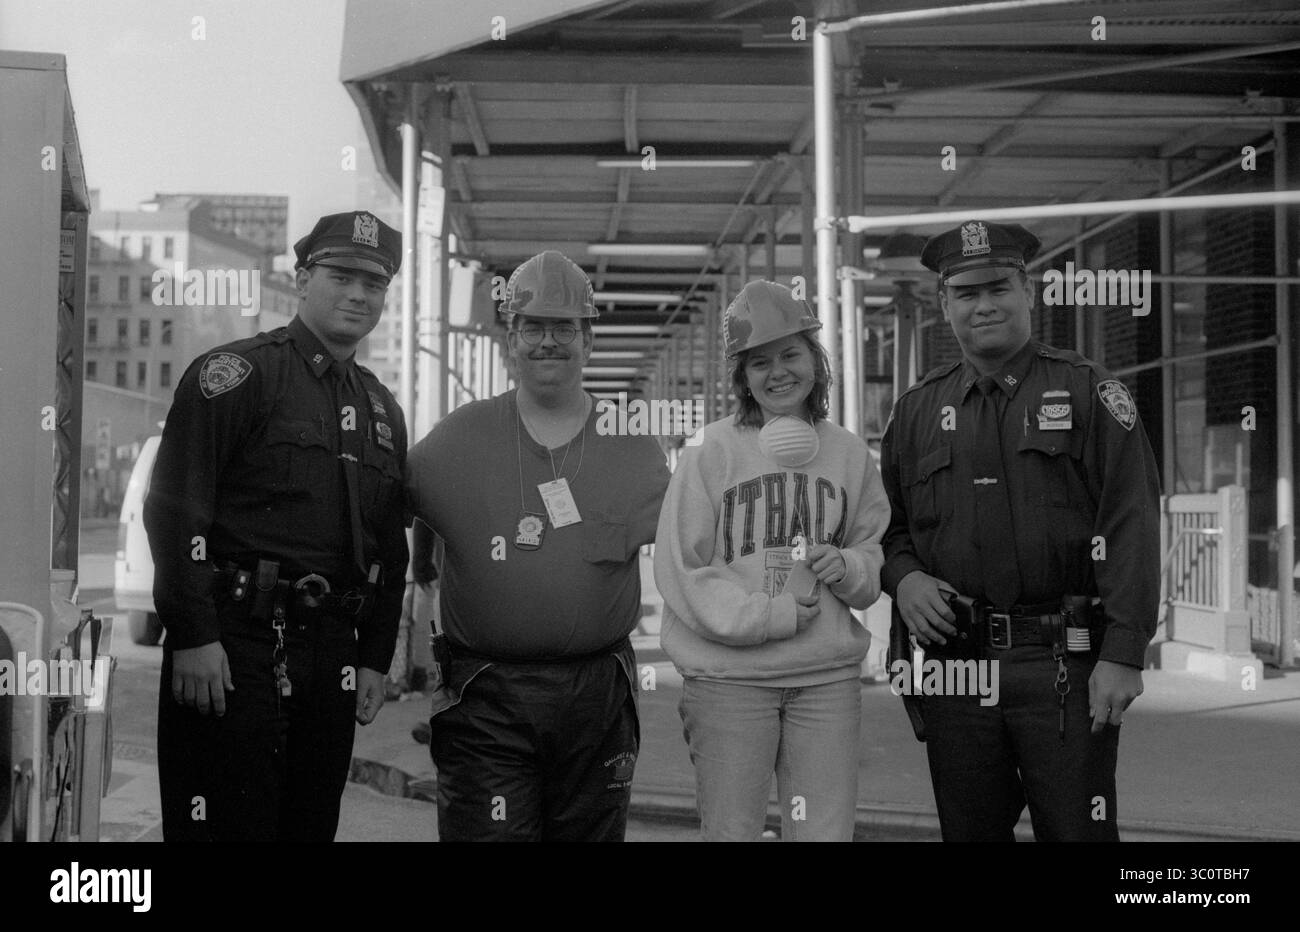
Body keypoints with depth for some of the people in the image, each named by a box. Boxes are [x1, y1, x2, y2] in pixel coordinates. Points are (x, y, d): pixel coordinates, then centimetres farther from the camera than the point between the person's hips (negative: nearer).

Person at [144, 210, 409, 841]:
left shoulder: (382, 409, 17)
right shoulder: (236, 375, -4)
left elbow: (391, 550, 19)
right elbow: (174, 507, -11)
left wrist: (375, 659, 13)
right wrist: (193, 635, -17)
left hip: (332, 653, 7)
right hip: (234, 645, -6)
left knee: (313, 825, 13)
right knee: (228, 824, -3)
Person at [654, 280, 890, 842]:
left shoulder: (849, 453, 9)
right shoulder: (711, 450, -3)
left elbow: (876, 558, 17)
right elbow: (679, 569, -6)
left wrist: (847, 568, -7)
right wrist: (771, 616, -14)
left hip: (828, 674, 3)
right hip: (729, 675, -3)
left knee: (827, 831, 6)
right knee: (729, 832, 6)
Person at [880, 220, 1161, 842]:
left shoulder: (1089, 392, 2)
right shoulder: (917, 410, 13)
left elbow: (1131, 526, -5)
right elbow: (888, 525, 19)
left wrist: (1124, 653, -13)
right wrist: (903, 576, -4)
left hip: (1067, 667, -3)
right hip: (954, 663, 3)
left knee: (1077, 830, 1)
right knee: (969, 831, 12)